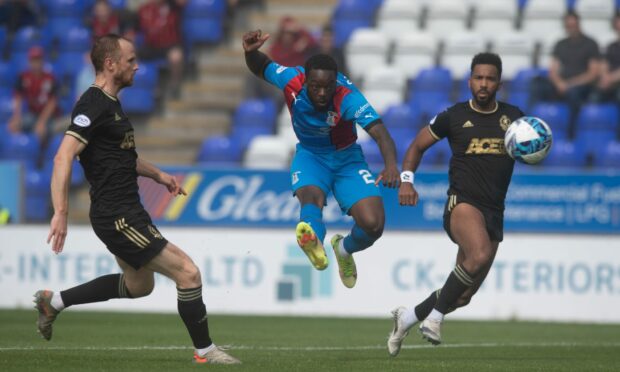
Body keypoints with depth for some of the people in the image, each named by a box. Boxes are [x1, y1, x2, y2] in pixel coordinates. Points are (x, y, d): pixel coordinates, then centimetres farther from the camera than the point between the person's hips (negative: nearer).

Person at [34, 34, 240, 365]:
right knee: (188, 273, -9)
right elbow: (63, 158, -27)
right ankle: (205, 352, 3)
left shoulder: (109, 104, 14)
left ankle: (53, 301, 30)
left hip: (126, 212, 11)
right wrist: (61, 213, -33)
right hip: (118, 216, -11)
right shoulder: (93, 106, -18)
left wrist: (157, 174, 28)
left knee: (139, 285, 27)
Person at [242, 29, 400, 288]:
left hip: (347, 158, -1)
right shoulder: (292, 81, -23)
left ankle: (345, 250, 19)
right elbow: (260, 68, -3)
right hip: (309, 155, 1)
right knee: (311, 195, -35)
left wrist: (391, 165, -62)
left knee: (373, 224, -16)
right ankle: (314, 242, -67)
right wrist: (251, 52, -27)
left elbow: (379, 131, -43)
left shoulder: (347, 97, -32)